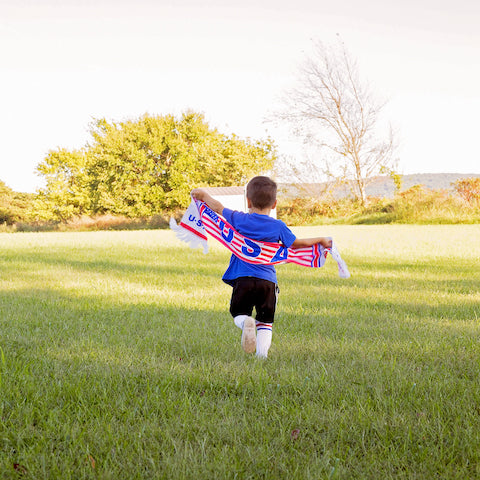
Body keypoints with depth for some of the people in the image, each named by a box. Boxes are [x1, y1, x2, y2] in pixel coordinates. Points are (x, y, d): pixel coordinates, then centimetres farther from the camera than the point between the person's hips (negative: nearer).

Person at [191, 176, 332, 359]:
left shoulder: (239, 220, 3)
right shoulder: (278, 227, 3)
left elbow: (218, 208, 11)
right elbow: (296, 243, 11)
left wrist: (203, 194, 28)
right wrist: (320, 240, 26)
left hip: (243, 278, -1)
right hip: (267, 280, 1)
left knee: (238, 312, 16)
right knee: (265, 320, 13)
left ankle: (245, 323, -19)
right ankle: (262, 353, -4)